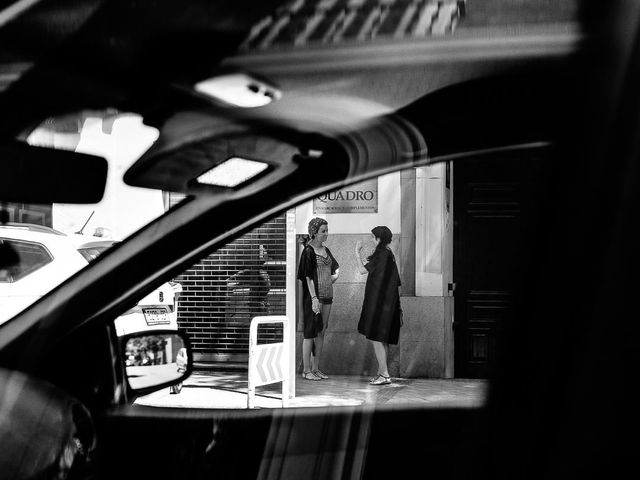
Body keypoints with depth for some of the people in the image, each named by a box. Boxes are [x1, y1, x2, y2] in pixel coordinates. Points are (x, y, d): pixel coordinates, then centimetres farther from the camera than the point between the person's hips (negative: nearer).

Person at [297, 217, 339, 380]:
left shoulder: (326, 250, 12)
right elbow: (308, 277, -14)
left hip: (327, 296, 7)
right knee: (311, 332, -3)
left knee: (321, 332, 9)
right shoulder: (308, 251, -9)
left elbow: (336, 267, 29)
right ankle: (306, 370, 3)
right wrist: (314, 298, -20)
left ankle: (316, 368, 16)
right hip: (314, 296, -7)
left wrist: (335, 276, 10)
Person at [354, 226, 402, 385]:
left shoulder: (382, 254, -16)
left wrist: (357, 252, -1)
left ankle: (384, 374, -8)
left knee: (376, 338, -7)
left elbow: (363, 270, -12)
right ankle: (381, 372, 17)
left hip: (378, 301, -10)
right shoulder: (390, 255, 12)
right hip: (388, 302, 10)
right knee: (382, 339, 13)